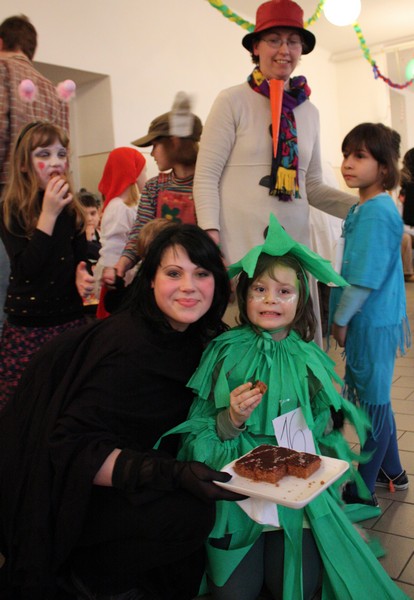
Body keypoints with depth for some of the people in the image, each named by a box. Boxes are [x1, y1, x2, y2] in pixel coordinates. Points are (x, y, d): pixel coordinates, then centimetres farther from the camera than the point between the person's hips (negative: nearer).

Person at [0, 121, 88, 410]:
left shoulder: (70, 208, 6)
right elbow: (25, 269, -15)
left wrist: (81, 272, -12)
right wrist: (49, 214, -18)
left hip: (70, 320, 3)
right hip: (27, 328, -3)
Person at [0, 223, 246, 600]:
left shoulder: (189, 340, 0)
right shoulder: (128, 346, -26)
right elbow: (71, 448, -28)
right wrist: (173, 474, -37)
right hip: (67, 495, -9)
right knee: (190, 516, -26)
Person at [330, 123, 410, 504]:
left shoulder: (375, 213, -20)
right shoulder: (367, 208, 10)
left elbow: (365, 279, -23)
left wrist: (341, 320, -14)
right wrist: (343, 317, 16)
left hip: (372, 322, -10)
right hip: (374, 319, 10)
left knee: (374, 402, 3)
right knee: (376, 398, 20)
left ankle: (364, 491, 18)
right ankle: (391, 473, 37)